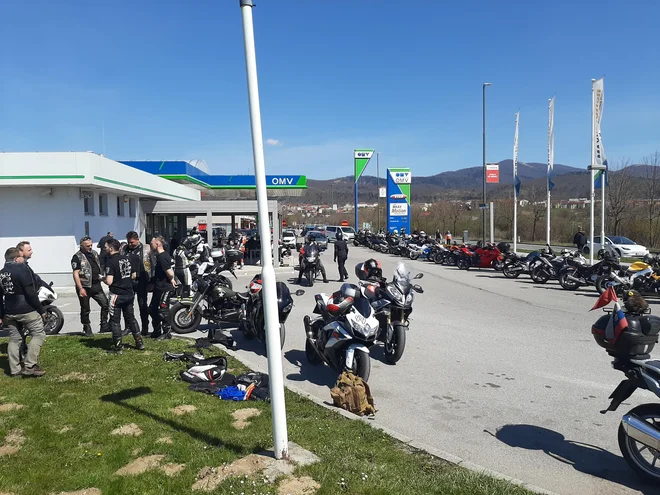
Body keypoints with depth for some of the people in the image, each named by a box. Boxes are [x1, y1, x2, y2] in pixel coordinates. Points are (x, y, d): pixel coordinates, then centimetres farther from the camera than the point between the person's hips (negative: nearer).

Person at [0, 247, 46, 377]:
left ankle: (15, 369, 14)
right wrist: (41, 310, -11)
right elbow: (31, 293, -17)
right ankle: (29, 366, -6)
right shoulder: (22, 270, -12)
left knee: (14, 339, 13)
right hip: (26, 310, -8)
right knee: (38, 334, 0)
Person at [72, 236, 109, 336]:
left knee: (105, 304, 0)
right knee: (85, 310, 6)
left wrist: (101, 276, 12)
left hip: (96, 285, 6)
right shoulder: (77, 257, -9)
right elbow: (76, 274, -15)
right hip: (85, 287, -6)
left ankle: (104, 326, 10)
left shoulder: (95, 253, 11)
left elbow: (100, 266, 25)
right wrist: (80, 288, -21)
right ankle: (87, 329, 20)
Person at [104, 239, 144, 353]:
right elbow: (134, 276, 9)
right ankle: (139, 342, 20)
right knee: (131, 318, 18)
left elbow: (109, 281, -22)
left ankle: (118, 347, 10)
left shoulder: (110, 261, -17)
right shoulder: (128, 258, 2)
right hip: (129, 294, 6)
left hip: (116, 295, -6)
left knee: (115, 321, 6)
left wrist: (103, 279, -2)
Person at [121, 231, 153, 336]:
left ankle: (145, 328, 10)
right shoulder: (124, 249, 7)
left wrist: (150, 279, -10)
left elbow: (151, 265, -3)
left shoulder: (145, 250, -2)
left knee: (143, 305, 3)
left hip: (141, 281, -3)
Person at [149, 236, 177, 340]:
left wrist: (171, 280, -7)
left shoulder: (162, 257, -21)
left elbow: (170, 273, -24)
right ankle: (157, 331, 31)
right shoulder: (159, 256, 12)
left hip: (165, 288, -11)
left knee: (163, 310, -3)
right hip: (158, 287, 11)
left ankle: (167, 332, 10)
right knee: (153, 308, 18)